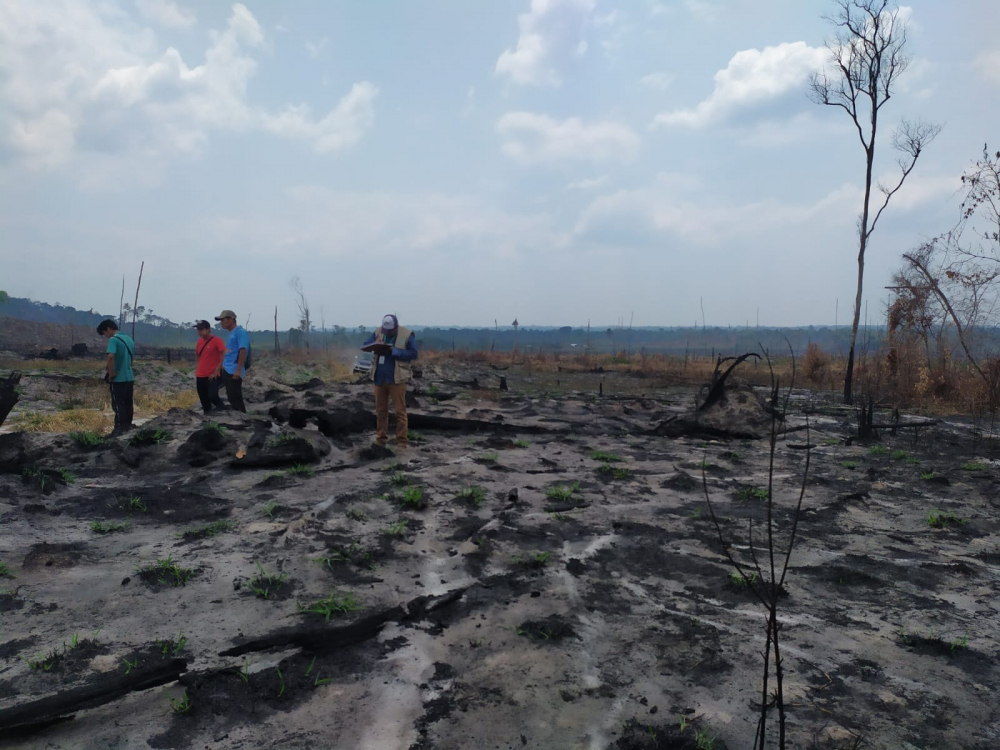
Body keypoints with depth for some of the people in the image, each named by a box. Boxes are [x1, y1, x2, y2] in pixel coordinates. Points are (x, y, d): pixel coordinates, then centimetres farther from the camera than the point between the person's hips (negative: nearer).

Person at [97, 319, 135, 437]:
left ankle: (119, 428, 1)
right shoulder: (129, 339, 12)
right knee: (128, 403, 13)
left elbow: (111, 356, -30)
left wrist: (111, 373, -19)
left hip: (118, 379, -8)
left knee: (118, 404, -1)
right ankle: (128, 425, 19)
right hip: (129, 377, 8)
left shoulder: (114, 340, -14)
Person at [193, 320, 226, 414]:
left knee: (213, 396, -19)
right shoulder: (199, 341, 10)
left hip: (213, 376, -6)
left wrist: (216, 371, -15)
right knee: (204, 400, 7)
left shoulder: (216, 340, -9)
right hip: (200, 376, 6)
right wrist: (198, 370, 12)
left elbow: (224, 356, -14)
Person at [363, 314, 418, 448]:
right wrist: (376, 345, -18)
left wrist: (395, 351, -19)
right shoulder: (378, 332, 7)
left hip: (396, 378, -4)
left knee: (400, 410, -1)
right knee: (380, 410, 12)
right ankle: (381, 438, 22)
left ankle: (402, 440, 3)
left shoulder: (407, 334, -5)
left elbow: (413, 353, -9)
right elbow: (365, 346, 3)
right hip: (379, 378, 4)